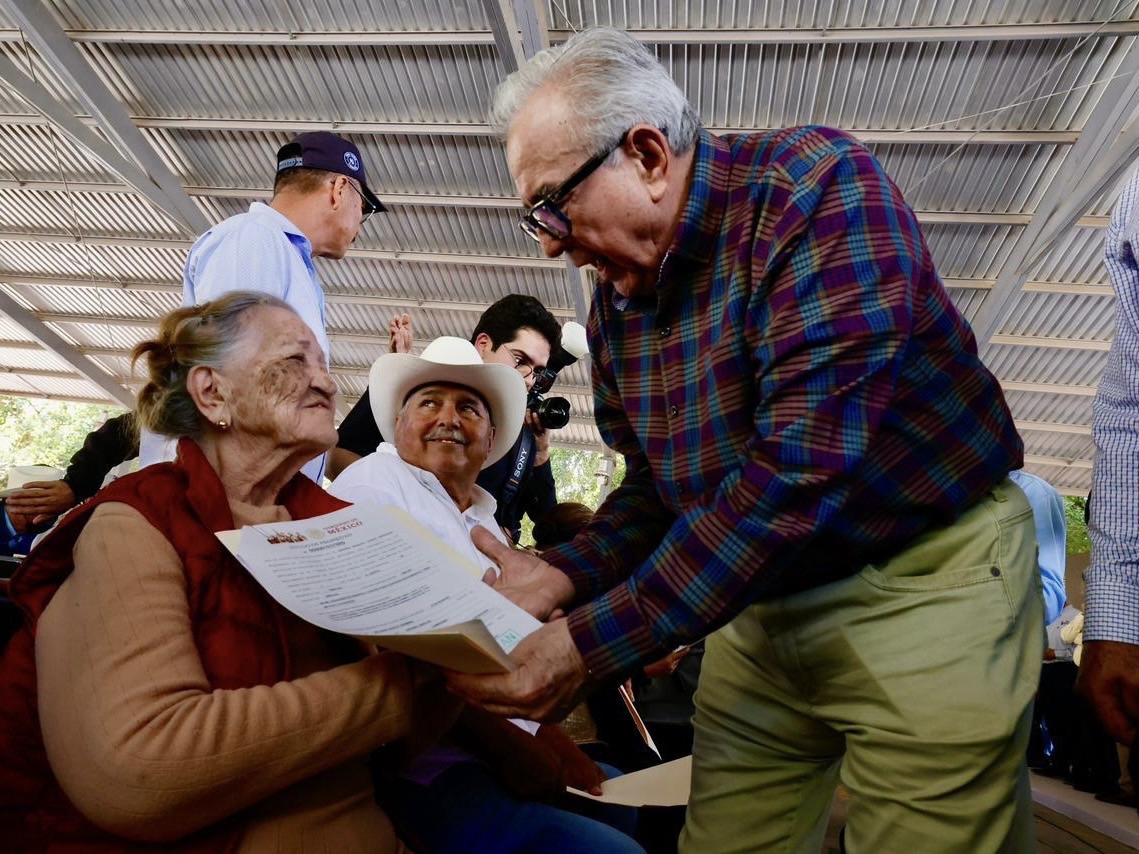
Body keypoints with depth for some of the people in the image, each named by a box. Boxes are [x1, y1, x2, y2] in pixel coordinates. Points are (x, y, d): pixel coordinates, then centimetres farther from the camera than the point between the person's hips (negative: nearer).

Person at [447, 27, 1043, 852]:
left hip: (922, 590, -5)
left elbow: (802, 467, -29)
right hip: (759, 609, 6)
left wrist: (593, 643, -27)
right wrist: (560, 576, -10)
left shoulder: (818, 184, -20)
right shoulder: (615, 300, 2)